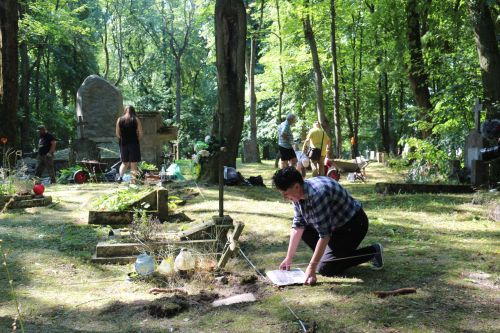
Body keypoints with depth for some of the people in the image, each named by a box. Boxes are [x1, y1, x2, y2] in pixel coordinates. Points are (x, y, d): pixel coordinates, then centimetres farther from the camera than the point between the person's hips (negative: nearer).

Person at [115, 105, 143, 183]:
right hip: (134, 144, -2)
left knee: (124, 163, 17)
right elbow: (140, 134, -6)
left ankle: (120, 177, -2)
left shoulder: (119, 120, 2)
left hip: (123, 144, 3)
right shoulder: (136, 120, -4)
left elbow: (117, 134, 3)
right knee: (133, 164, 4)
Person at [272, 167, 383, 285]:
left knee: (325, 268, -11)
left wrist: (311, 268, -31)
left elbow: (324, 235, -33)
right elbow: (298, 226, 0)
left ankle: (373, 251, -1)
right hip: (336, 224, 9)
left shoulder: (317, 194, -34)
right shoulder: (298, 194, -6)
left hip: (353, 224, -9)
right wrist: (289, 258, -2)